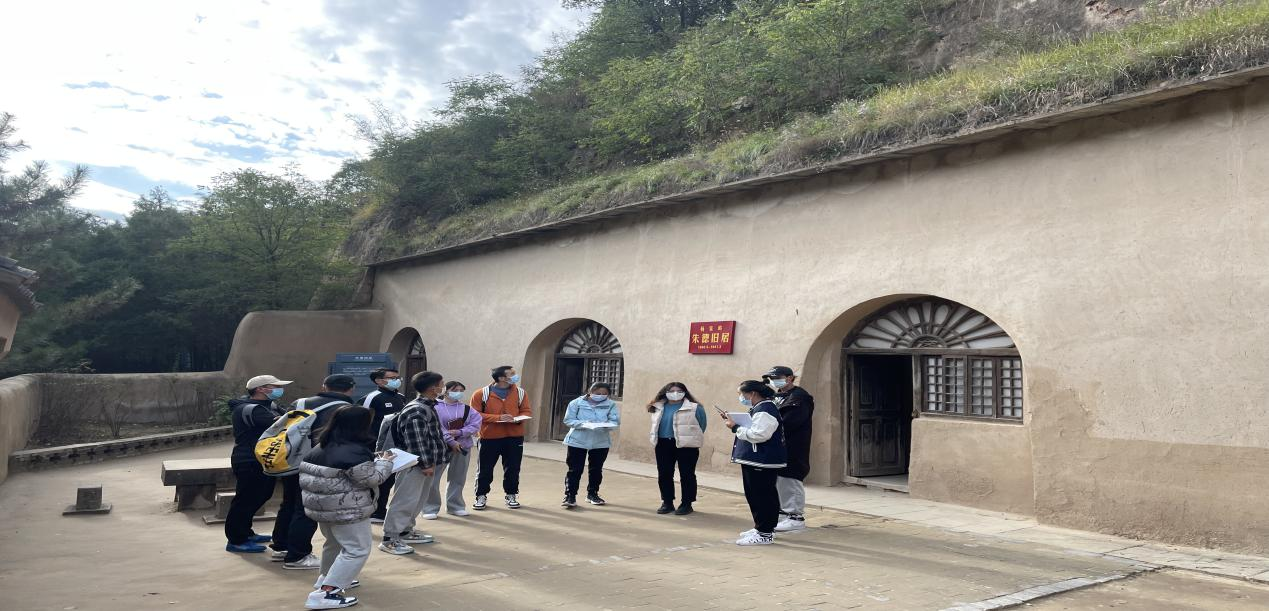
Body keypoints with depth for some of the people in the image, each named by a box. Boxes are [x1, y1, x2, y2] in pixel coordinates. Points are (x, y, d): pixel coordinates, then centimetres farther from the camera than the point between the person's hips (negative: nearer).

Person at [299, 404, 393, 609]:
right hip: (346, 510, -10)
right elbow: (372, 478, -21)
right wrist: (384, 462, -3)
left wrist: (373, 459, 15)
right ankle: (324, 593, -7)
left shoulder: (321, 448, 7)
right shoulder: (354, 451, -24)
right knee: (357, 550, -2)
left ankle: (326, 579, 43)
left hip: (320, 506, 10)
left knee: (334, 543, 28)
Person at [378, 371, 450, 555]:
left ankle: (406, 531, 31)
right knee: (405, 501, -5)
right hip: (415, 464, -10)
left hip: (426, 462, 10)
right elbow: (416, 441, -24)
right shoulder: (416, 412, -21)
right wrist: (426, 464, -20)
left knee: (417, 500, 19)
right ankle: (390, 539, 1)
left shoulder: (427, 407, 12)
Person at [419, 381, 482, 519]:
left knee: (458, 479, 11)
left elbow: (475, 425, -4)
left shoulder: (467, 409, 5)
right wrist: (451, 441, -17)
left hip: (462, 447, 3)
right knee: (432, 478, -3)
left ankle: (456, 506, 25)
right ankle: (430, 509, 8)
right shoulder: (435, 407, -5)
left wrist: (459, 432, -17)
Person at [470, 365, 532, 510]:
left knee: (512, 469, 8)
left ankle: (511, 495, 24)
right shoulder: (481, 394, -8)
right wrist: (497, 418, -20)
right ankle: (481, 496, 21)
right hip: (489, 437, -2)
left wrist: (517, 418, -15)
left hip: (514, 437, 2)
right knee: (484, 469, 6)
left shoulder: (520, 393, 3)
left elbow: (527, 411, 8)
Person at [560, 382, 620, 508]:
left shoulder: (611, 405, -3)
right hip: (577, 441, -2)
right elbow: (568, 420, -8)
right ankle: (570, 495, 5)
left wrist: (604, 425, -27)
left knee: (596, 469, 15)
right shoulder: (577, 403, -7)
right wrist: (583, 424, -23)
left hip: (601, 442, 3)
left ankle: (592, 494, 31)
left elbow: (615, 422, -6)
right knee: (575, 470, -1)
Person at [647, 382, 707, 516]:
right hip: (663, 444, 4)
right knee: (664, 475, 8)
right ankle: (667, 502, 20)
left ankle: (687, 504, 12)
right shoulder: (658, 408, 8)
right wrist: (655, 440, 15)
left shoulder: (695, 408, -6)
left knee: (686, 475, 2)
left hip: (686, 445, -4)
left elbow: (702, 426, 0)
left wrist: (690, 438, 3)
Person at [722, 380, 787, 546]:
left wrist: (736, 427, -18)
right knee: (754, 495, 17)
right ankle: (761, 527, 28)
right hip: (754, 460, 11)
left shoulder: (765, 411, -18)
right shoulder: (757, 409, 17)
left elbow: (758, 435, -26)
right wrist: (735, 423, 10)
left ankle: (765, 534, -2)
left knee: (762, 496, -7)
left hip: (762, 462, -11)